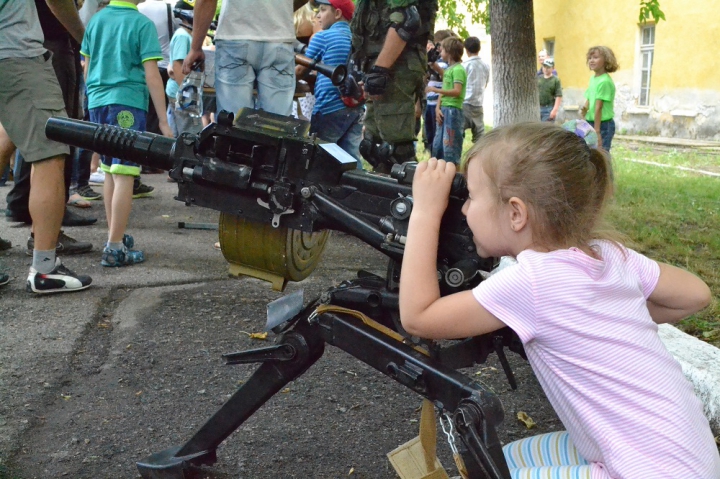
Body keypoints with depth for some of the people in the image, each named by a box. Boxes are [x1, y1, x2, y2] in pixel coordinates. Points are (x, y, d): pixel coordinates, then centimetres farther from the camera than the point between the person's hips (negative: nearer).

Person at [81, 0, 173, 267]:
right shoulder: (142, 23, -6)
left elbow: (87, 67, 16)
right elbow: (151, 75, -10)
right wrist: (163, 120, -7)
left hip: (97, 102, 6)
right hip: (127, 103, -6)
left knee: (110, 173, 16)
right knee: (124, 176, -7)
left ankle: (116, 236, 23)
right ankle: (114, 248, -10)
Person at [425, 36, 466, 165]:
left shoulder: (458, 69, -10)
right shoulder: (448, 69, 18)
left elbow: (457, 91, -20)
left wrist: (435, 89, -20)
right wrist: (438, 108, 2)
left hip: (453, 111, -9)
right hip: (444, 111, 9)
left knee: (450, 146, -7)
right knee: (437, 145, 13)